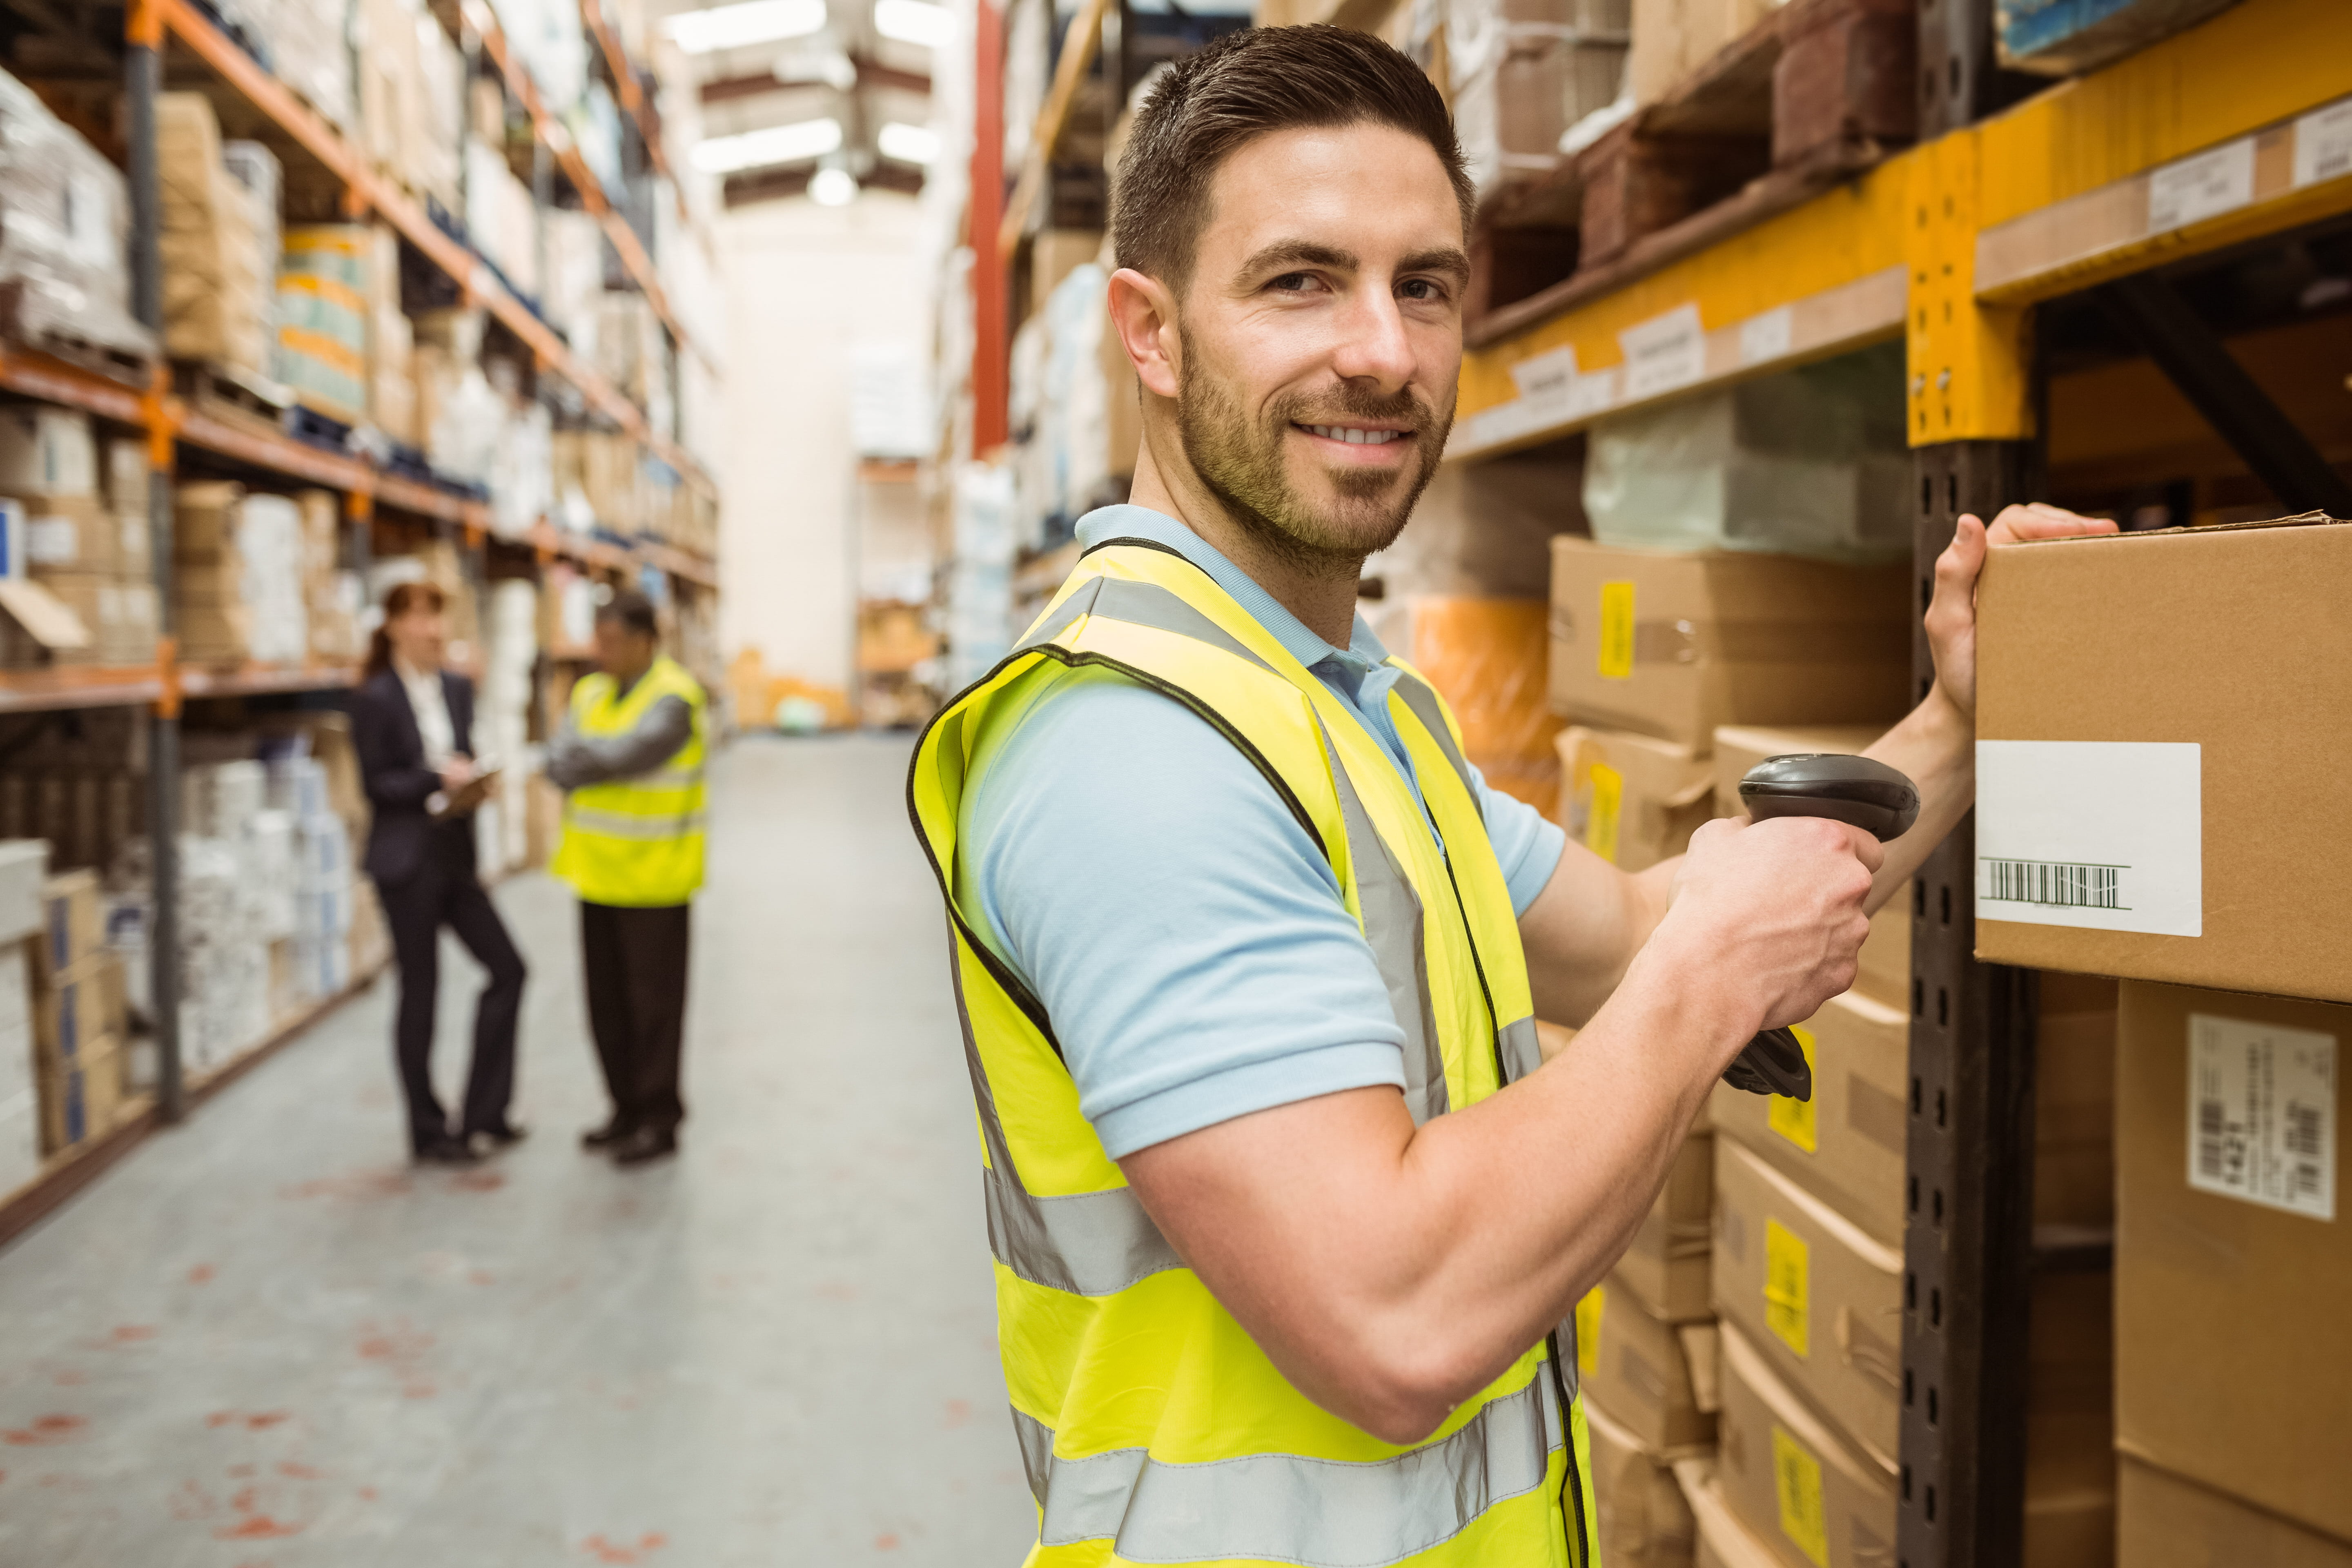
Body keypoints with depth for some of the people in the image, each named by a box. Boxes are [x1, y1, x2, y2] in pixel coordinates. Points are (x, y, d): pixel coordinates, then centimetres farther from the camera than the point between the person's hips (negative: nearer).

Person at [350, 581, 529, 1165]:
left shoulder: (458, 689, 9)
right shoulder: (374, 699, -9)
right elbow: (376, 783, -12)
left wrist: (471, 782, -6)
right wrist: (439, 781, -23)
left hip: (454, 855, 7)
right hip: (405, 860, -7)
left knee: (507, 969, 4)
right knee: (420, 991, 2)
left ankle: (482, 1115, 15)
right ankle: (428, 1132, 15)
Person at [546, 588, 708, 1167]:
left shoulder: (673, 699, -13)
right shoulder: (591, 692, 10)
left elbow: (620, 756, -24)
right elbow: (559, 763, 1)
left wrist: (580, 759, -6)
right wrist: (597, 767, -17)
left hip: (652, 876, -7)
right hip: (599, 872, 7)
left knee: (653, 1004, 2)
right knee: (607, 1001, 13)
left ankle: (660, 1122, 12)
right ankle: (627, 1110, 27)